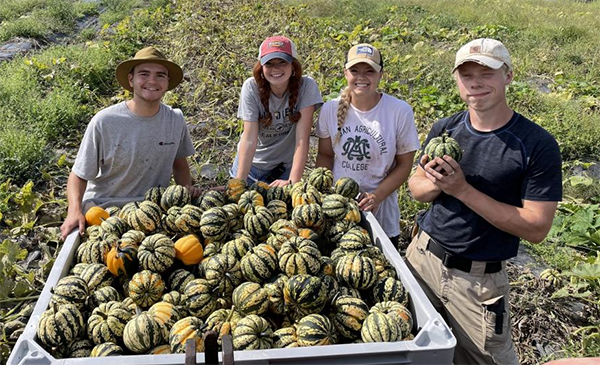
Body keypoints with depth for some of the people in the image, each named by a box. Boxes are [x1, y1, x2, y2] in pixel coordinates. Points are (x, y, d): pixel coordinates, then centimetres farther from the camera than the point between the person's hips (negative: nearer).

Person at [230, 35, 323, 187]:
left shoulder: (306, 86, -20)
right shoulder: (251, 87, -18)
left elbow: (302, 139, -24)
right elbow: (249, 138, -21)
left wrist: (293, 181, -33)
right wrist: (239, 182, -28)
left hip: (286, 167, 0)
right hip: (251, 163, 1)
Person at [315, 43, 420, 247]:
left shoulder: (400, 111, -11)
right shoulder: (331, 109, -4)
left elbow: (404, 165, -5)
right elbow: (325, 155, 7)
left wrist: (376, 196, -16)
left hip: (380, 212, -1)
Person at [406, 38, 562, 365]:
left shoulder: (537, 145, -14)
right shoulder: (445, 129, -1)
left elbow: (536, 228, -17)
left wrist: (462, 189, -24)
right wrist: (436, 184, -17)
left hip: (479, 280, -4)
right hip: (422, 258, 4)